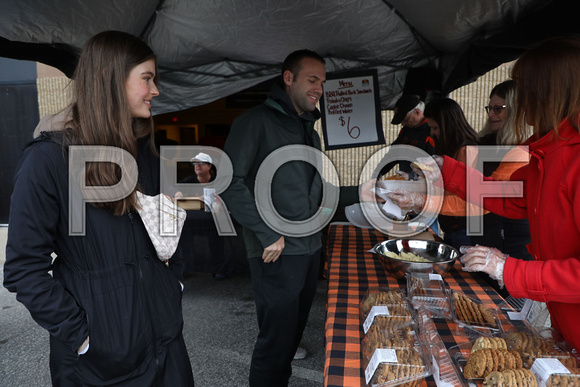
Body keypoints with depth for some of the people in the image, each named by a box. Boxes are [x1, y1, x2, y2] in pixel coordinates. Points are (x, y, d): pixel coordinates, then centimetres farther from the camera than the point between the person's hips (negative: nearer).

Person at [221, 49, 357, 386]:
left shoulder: (310, 131, 17)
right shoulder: (258, 121, -8)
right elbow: (230, 182, -16)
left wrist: (360, 193, 11)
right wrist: (267, 233, -18)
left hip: (310, 248, 8)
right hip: (278, 253, -8)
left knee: (296, 330, 19)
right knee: (277, 337, 1)